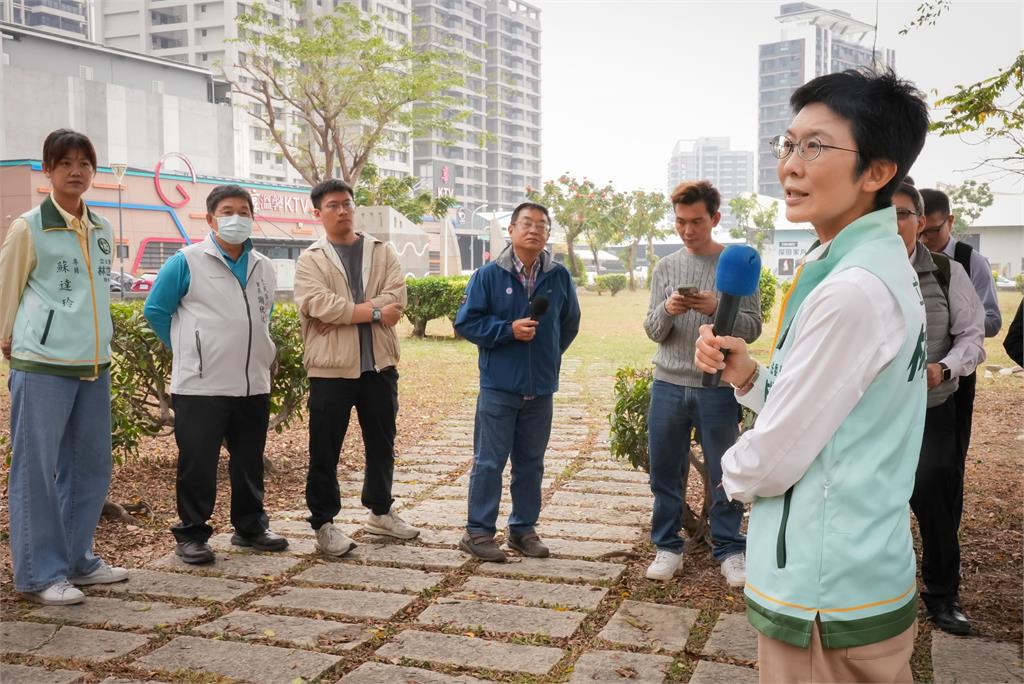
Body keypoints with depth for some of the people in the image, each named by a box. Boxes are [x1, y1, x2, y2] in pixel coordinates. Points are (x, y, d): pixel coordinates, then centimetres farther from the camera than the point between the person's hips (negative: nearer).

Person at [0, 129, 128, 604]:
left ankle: (77, 560, 25)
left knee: (92, 464, 12)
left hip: (94, 365, 6)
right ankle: (39, 575, 8)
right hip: (41, 365, -6)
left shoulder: (103, 230, 11)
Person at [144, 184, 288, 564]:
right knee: (198, 464, 0)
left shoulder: (263, 267, 11)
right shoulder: (187, 261, -7)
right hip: (200, 386, -5)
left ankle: (250, 528, 28)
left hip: (254, 385, 6)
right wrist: (188, 349, 0)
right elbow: (155, 310, -3)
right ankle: (191, 535, 13)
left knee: (250, 462, 14)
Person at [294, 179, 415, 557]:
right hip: (331, 368, -3)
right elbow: (318, 304, -16)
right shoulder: (311, 259, 1)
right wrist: (374, 312, -15)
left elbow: (396, 297, -6)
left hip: (379, 365, 4)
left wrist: (343, 314, -15)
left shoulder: (382, 252, 9)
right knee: (325, 451, 3)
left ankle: (380, 511, 33)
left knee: (382, 444, 16)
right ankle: (324, 523, 15)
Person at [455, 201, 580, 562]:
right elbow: (466, 322, -5)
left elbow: (569, 323, 18)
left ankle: (524, 528, 24)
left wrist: (549, 355, 13)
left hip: (542, 387, 4)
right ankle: (478, 531, 10)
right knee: (489, 462, 1)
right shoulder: (489, 274, -5)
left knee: (531, 463, 12)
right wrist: (508, 330, -14)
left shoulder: (559, 276, 4)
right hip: (499, 385, -3)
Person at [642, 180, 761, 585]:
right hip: (668, 386, 3)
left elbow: (753, 328, -3)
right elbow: (652, 331, 7)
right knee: (665, 473, 8)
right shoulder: (665, 268, 8)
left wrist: (717, 309, -21)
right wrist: (666, 311, -15)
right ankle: (667, 547, 22)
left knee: (725, 475, 6)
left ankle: (730, 549, 20)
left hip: (718, 388, -2)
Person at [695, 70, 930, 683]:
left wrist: (734, 471, 1)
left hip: (826, 600, -9)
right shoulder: (884, 264, 6)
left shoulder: (851, 291, -25)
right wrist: (748, 374, -3)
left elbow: (776, 458, -20)